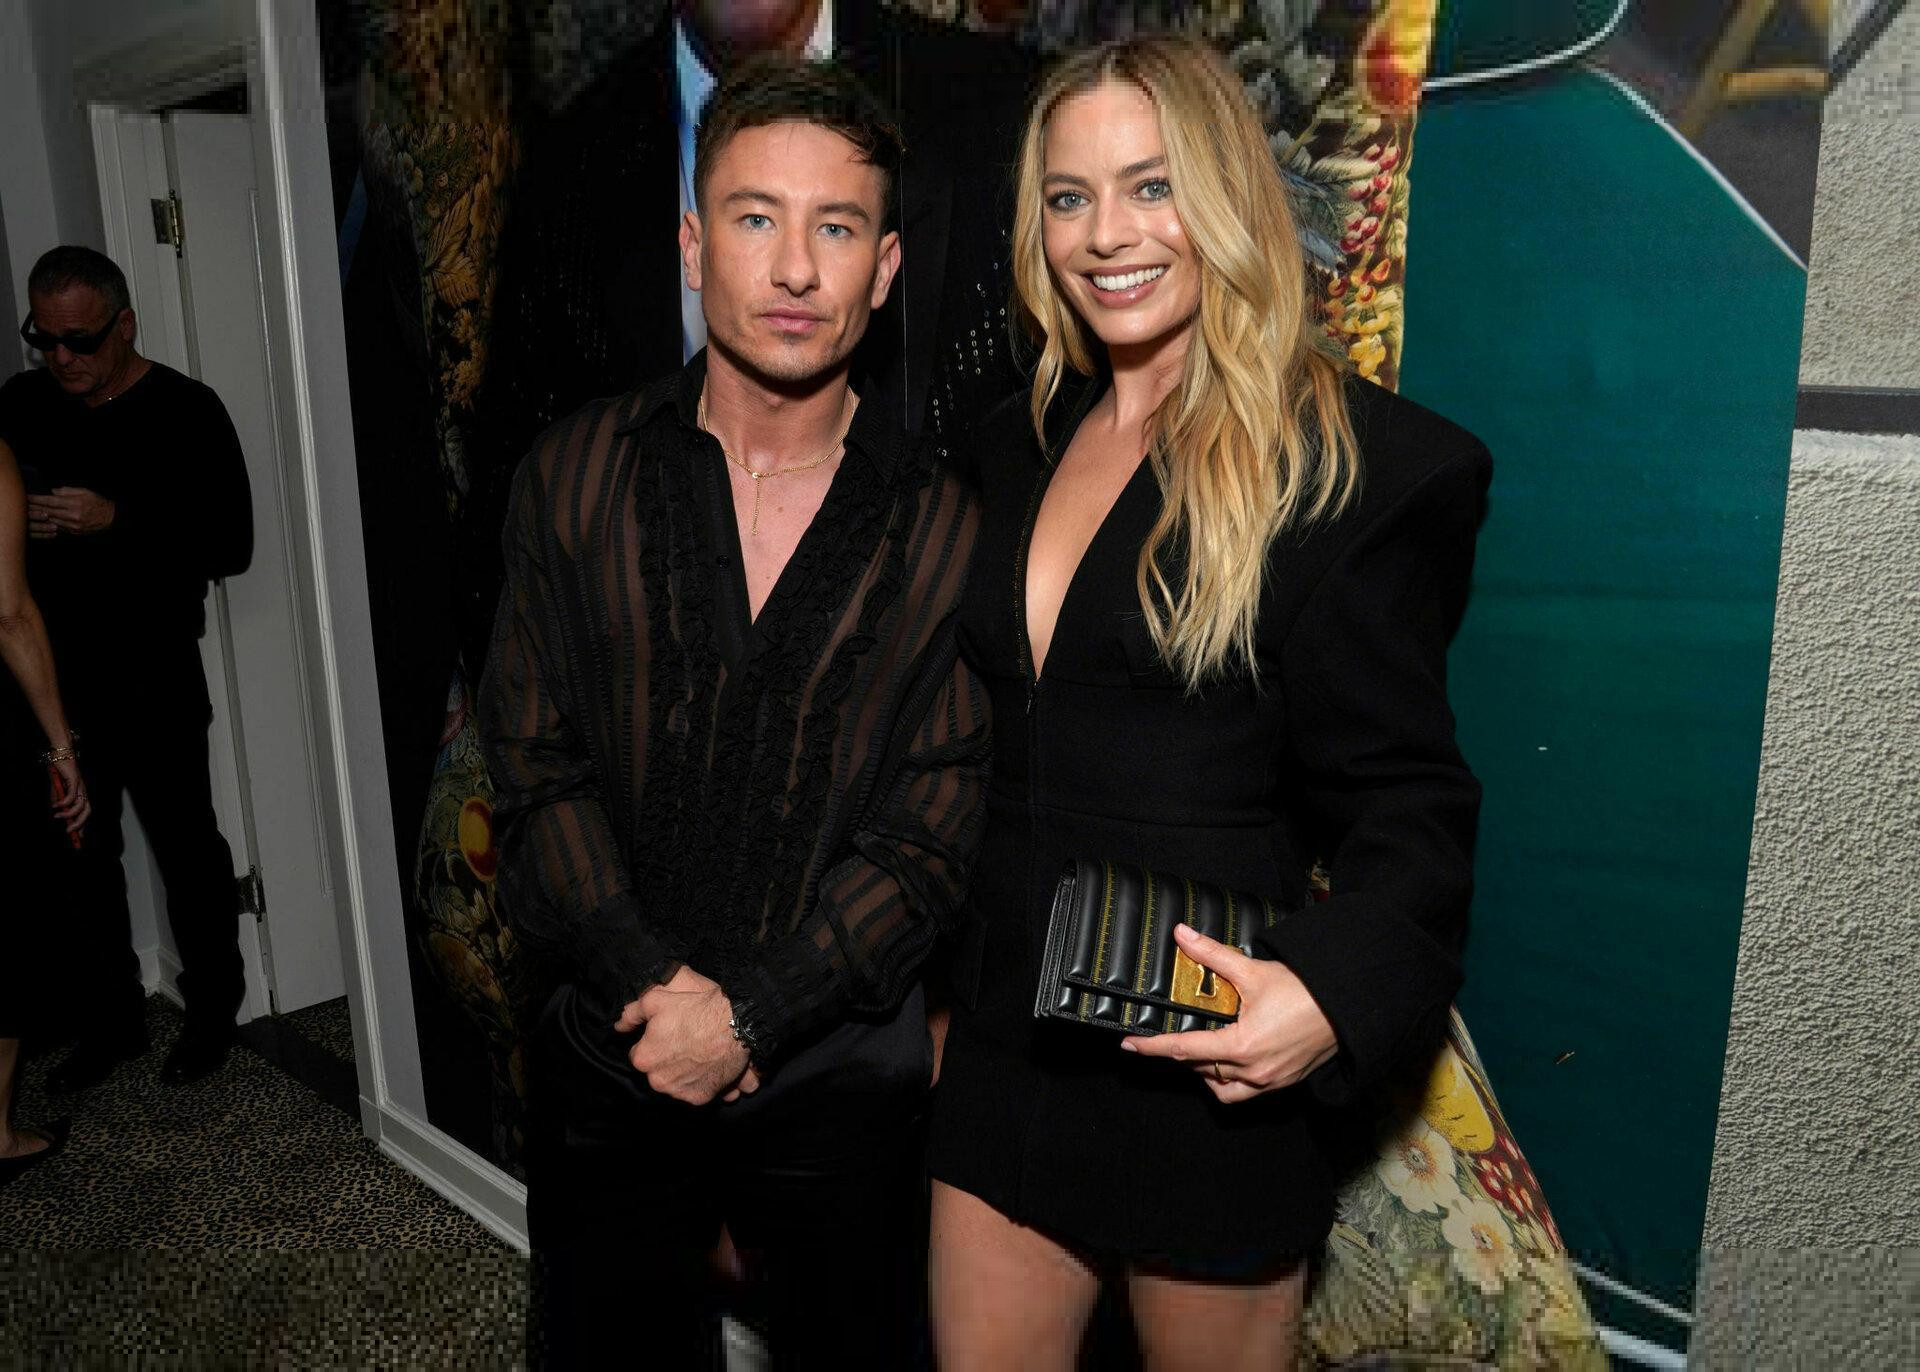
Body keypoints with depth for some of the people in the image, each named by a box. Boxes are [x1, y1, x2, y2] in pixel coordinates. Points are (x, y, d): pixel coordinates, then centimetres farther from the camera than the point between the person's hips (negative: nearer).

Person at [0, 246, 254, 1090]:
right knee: (78, 858, 13)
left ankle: (212, 1014, 22)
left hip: (153, 680, -5)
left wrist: (117, 520, -23)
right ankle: (111, 1021, 28)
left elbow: (232, 545, -12)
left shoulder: (185, 412, -8)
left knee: (186, 848, 6)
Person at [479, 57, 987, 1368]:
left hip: (839, 1079, -1)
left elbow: (933, 832, -10)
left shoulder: (941, 526, -7)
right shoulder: (578, 475, -3)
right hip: (609, 1062, 2)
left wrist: (751, 1013, -16)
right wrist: (651, 981, -15)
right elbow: (535, 765, -5)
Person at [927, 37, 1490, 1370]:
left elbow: (1409, 804, -10)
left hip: (1212, 1064, -5)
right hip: (1005, 1046, 6)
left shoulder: (1364, 462, -11)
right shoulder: (1024, 443, 8)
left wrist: (1333, 993, -28)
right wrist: (940, 985, 12)